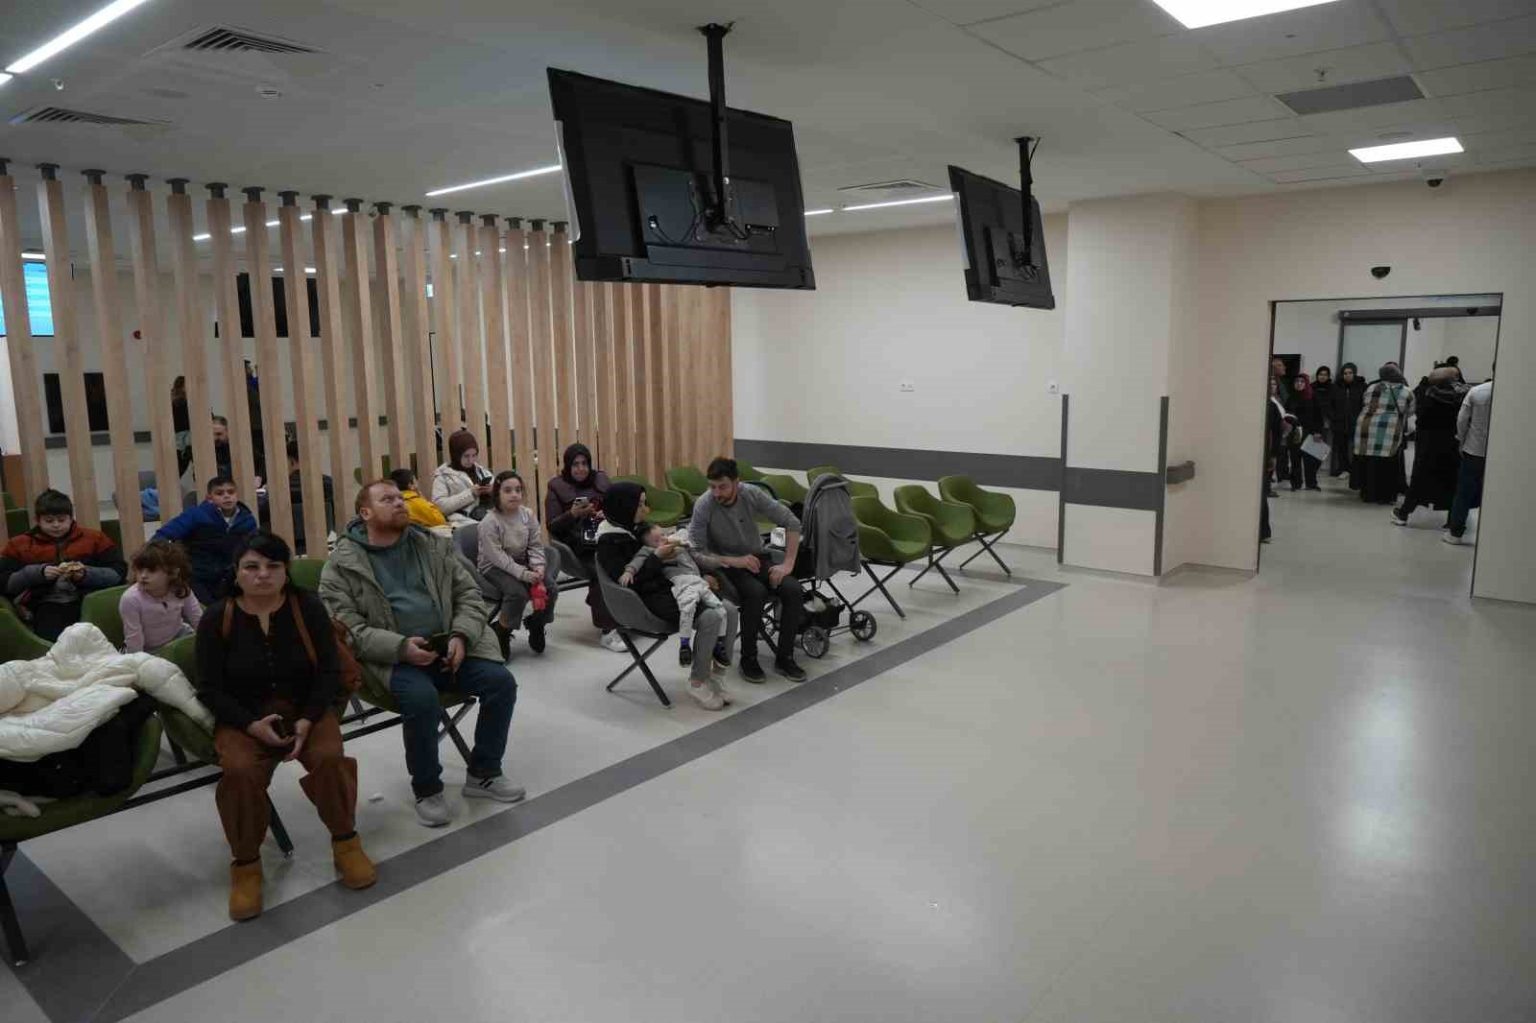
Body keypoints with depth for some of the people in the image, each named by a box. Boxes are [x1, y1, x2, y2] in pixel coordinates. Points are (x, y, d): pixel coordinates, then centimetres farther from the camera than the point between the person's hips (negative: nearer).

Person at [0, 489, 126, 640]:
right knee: (53, 639, -32)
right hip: (48, 605, 0)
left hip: (89, 600, 0)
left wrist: (86, 574, -10)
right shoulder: (19, 545, 16)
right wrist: (39, 573, -8)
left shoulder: (94, 538, 15)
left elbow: (117, 574, 7)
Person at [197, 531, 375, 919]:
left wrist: (307, 721, -17)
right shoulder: (216, 618, -4)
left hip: (306, 709, 1)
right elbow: (210, 688, -4)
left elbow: (329, 671, -3)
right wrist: (253, 725, -18)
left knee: (330, 757, -28)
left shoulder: (308, 607, -2)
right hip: (243, 718, 0)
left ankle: (345, 841, -3)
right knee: (240, 771, -30)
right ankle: (246, 864, -8)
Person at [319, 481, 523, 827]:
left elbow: (469, 594, 9)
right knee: (422, 697, -33)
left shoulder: (434, 545, 10)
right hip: (391, 657, -4)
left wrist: (461, 636, -10)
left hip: (446, 647, 4)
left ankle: (484, 773, 6)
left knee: (500, 681, -16)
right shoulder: (342, 564, -1)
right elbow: (346, 628, -9)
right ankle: (427, 789, -8)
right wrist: (401, 646, -22)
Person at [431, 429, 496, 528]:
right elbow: (439, 505, -6)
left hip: (491, 515, 4)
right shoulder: (443, 475, 7)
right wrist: (470, 493, -10)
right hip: (464, 520, -4)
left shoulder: (481, 470, 21)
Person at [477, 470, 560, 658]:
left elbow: (535, 545, 2)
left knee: (551, 587, -15)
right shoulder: (489, 522, -19)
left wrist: (538, 566, -17)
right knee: (518, 593, -32)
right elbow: (497, 557, -23)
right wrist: (524, 574, -31)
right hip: (494, 567, -5)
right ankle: (501, 633, -6)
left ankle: (536, 626, 11)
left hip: (521, 562, 6)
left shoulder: (527, 514, -2)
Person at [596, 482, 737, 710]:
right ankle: (697, 682, -11)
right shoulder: (609, 542, -10)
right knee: (710, 618, -27)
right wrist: (656, 557, -16)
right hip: (647, 599, -8)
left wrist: (669, 551, 1)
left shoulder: (640, 527, 12)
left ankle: (713, 670, -1)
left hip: (667, 586, 8)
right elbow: (627, 581, -17)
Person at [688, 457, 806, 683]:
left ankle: (784, 657, -8)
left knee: (793, 590, -22)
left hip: (757, 558, 3)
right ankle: (748, 658, -15)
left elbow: (792, 523, -7)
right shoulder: (704, 505, -20)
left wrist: (788, 564, -14)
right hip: (726, 565, -3)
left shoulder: (753, 494, -13)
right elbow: (696, 552, -17)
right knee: (756, 592, -34)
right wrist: (734, 561, -26)